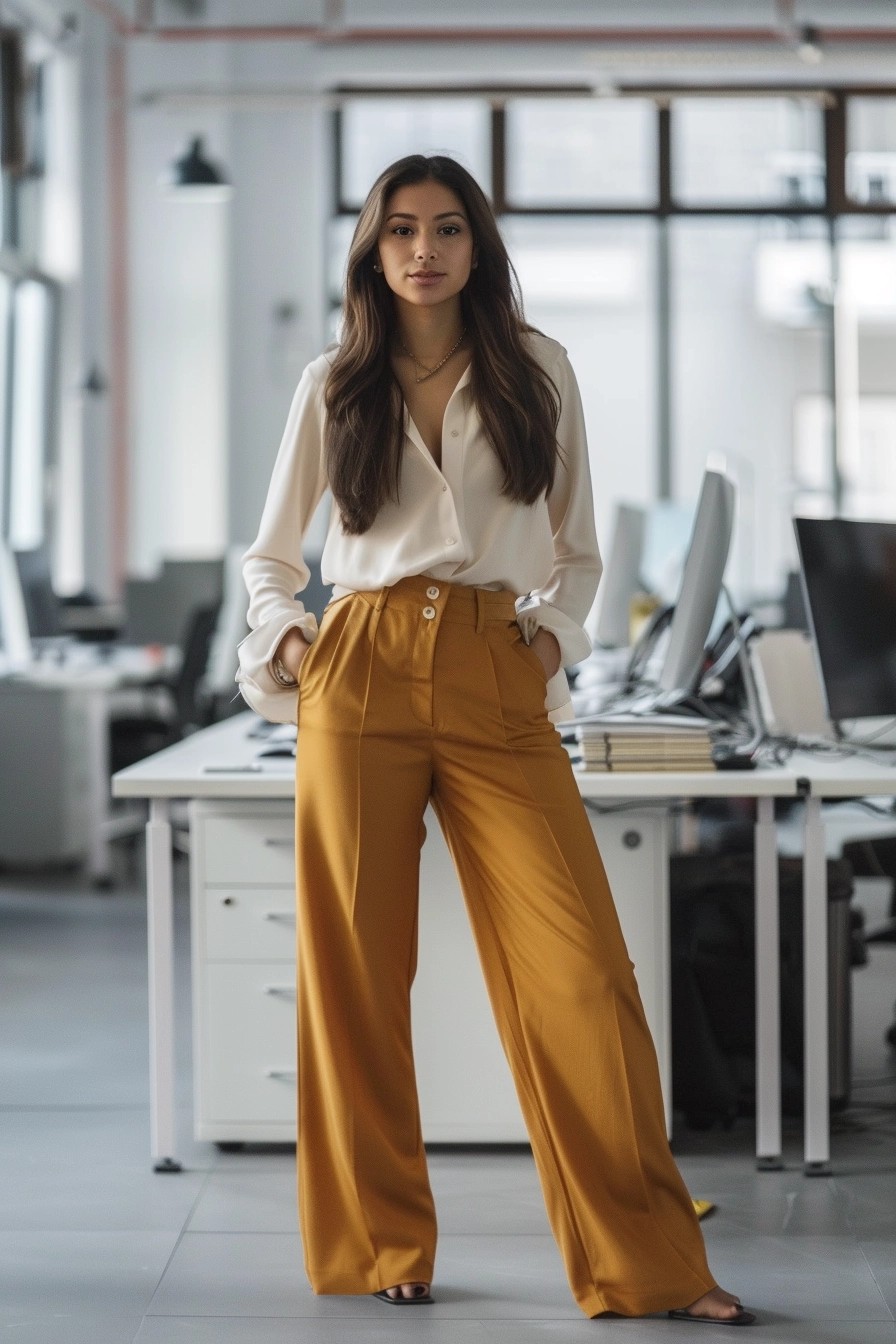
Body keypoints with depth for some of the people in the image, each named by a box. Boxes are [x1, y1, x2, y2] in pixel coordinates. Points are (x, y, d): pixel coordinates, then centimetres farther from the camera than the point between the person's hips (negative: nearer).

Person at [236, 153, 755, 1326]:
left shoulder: (538, 373, 9)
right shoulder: (333, 388, 9)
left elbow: (578, 550, 16)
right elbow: (270, 555, 19)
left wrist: (556, 630, -2)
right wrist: (284, 634, 0)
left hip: (498, 684, 0)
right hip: (361, 677, 1)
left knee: (581, 966, -9)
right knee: (357, 967, 2)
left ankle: (647, 1262, -2)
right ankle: (377, 1248, 16)